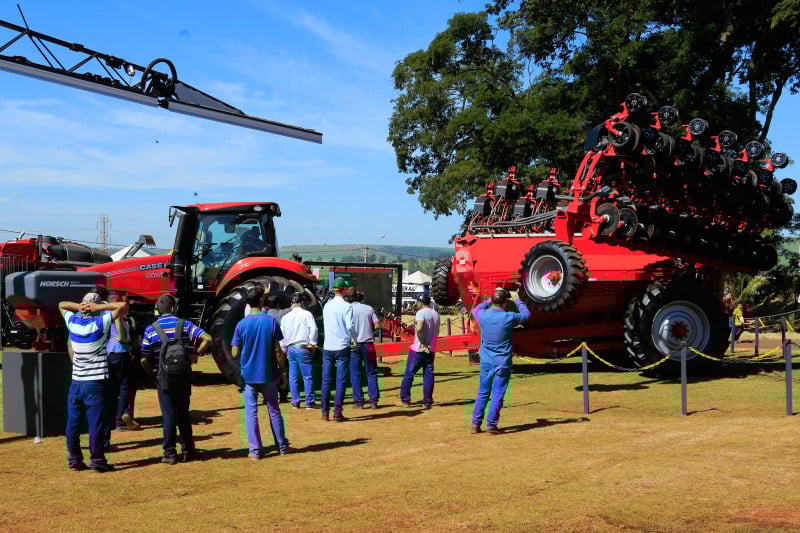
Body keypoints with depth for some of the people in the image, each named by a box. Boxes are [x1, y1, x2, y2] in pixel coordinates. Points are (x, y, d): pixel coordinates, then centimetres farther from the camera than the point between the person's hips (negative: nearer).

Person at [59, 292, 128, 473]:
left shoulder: (72, 322, 3)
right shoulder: (100, 323, -10)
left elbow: (62, 304, 21)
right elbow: (123, 306, -10)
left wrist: (79, 307, 3)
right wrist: (99, 307, -9)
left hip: (76, 382, 5)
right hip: (96, 383, -5)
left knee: (73, 422, 10)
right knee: (96, 423, -1)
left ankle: (74, 459, 16)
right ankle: (97, 461, 2)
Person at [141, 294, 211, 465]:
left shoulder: (150, 330, -2)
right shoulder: (184, 324, -1)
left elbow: (144, 360, -3)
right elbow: (207, 338, -11)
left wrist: (153, 376, 11)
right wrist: (196, 354, 2)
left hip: (164, 378, -1)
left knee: (168, 415, 4)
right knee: (183, 414, 14)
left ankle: (170, 454, 5)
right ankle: (188, 451, 17)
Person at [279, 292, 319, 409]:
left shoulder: (285, 317, 10)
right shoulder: (306, 314, -5)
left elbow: (281, 335, 13)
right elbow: (314, 329, -15)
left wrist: (284, 350, 22)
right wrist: (312, 343, -4)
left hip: (290, 349, 5)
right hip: (303, 348, -5)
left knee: (293, 377, 10)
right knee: (307, 376, 0)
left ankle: (295, 402, 13)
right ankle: (310, 402, 1)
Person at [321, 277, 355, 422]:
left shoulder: (327, 306, 8)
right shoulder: (346, 306, -9)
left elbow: (326, 325, 13)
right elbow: (349, 327, -15)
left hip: (327, 348, 5)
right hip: (342, 348, -5)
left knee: (326, 381, 8)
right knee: (340, 381, 0)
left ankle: (325, 412, 9)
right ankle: (337, 413, -2)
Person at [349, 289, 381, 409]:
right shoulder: (369, 309, 4)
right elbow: (377, 325, 2)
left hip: (353, 344, -1)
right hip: (368, 344, 1)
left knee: (355, 374, 4)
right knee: (371, 373, 9)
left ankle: (359, 402, 2)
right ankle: (374, 401, 6)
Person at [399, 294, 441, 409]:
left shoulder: (421, 313, -13)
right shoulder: (436, 314, 10)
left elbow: (419, 328, -28)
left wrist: (423, 344, -22)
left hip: (418, 349, -6)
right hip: (431, 349, 6)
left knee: (409, 373, 4)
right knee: (428, 374, 8)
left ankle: (405, 399, 7)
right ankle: (427, 401, 6)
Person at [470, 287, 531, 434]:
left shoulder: (483, 315, -5)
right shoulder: (509, 317, -13)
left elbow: (476, 309, 21)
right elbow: (526, 314, 8)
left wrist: (491, 299, 24)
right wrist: (517, 300, 21)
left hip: (486, 362, 3)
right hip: (502, 364, -3)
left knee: (482, 393, 13)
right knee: (497, 395, 3)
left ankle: (476, 424, 15)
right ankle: (491, 425, 4)